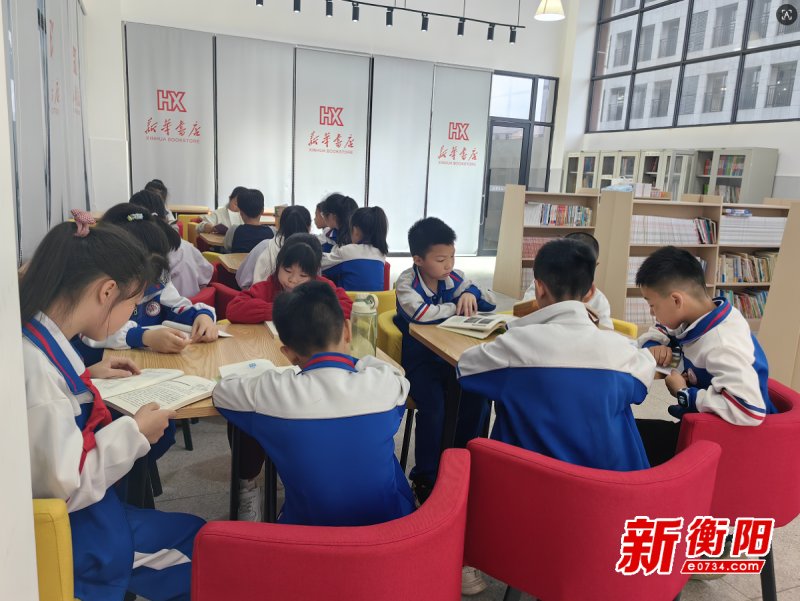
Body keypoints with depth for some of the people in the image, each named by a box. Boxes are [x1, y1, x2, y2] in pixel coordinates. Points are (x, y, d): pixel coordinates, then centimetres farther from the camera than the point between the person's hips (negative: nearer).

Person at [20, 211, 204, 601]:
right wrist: (134, 434, -19)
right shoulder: (36, 367, -32)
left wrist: (85, 377, 9)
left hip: (79, 512, 9)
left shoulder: (40, 344, -3)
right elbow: (61, 486, -29)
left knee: (196, 534, 14)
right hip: (67, 537, -9)